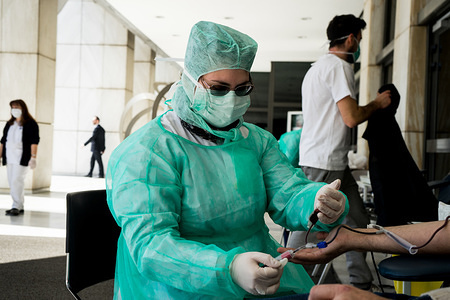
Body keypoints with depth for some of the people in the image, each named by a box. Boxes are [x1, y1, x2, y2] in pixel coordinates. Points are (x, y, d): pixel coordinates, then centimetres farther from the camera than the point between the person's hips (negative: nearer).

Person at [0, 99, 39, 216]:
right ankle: (20, 206, 12)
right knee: (12, 182, 6)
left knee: (17, 181, -13)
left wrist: (33, 157, -17)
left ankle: (16, 207, -11)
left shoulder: (30, 124, -3)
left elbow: (34, 141, -9)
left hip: (21, 158, -7)